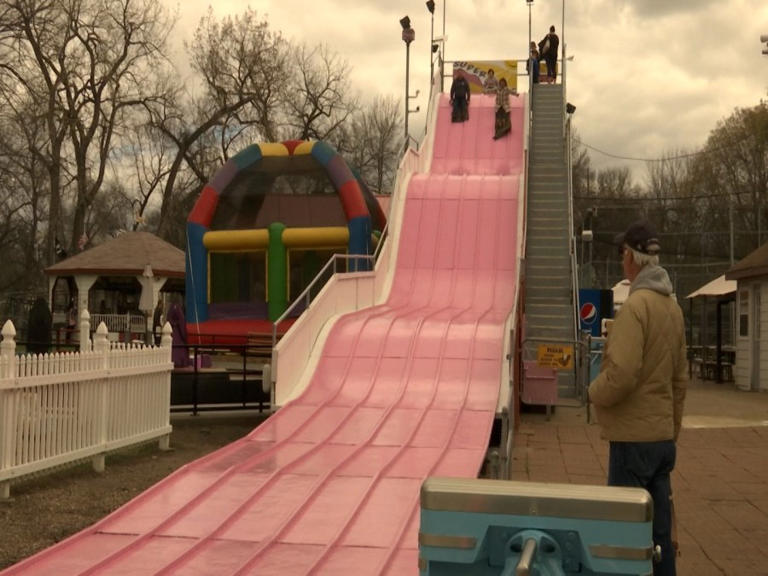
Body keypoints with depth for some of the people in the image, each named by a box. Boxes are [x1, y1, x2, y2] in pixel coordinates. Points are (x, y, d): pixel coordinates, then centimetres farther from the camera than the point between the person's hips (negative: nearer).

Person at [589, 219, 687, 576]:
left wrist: (594, 393, -5)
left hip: (634, 436, -8)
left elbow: (622, 375, -24)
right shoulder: (673, 306, 10)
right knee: (658, 530, 14)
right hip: (663, 435, 8)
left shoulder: (636, 305, -17)